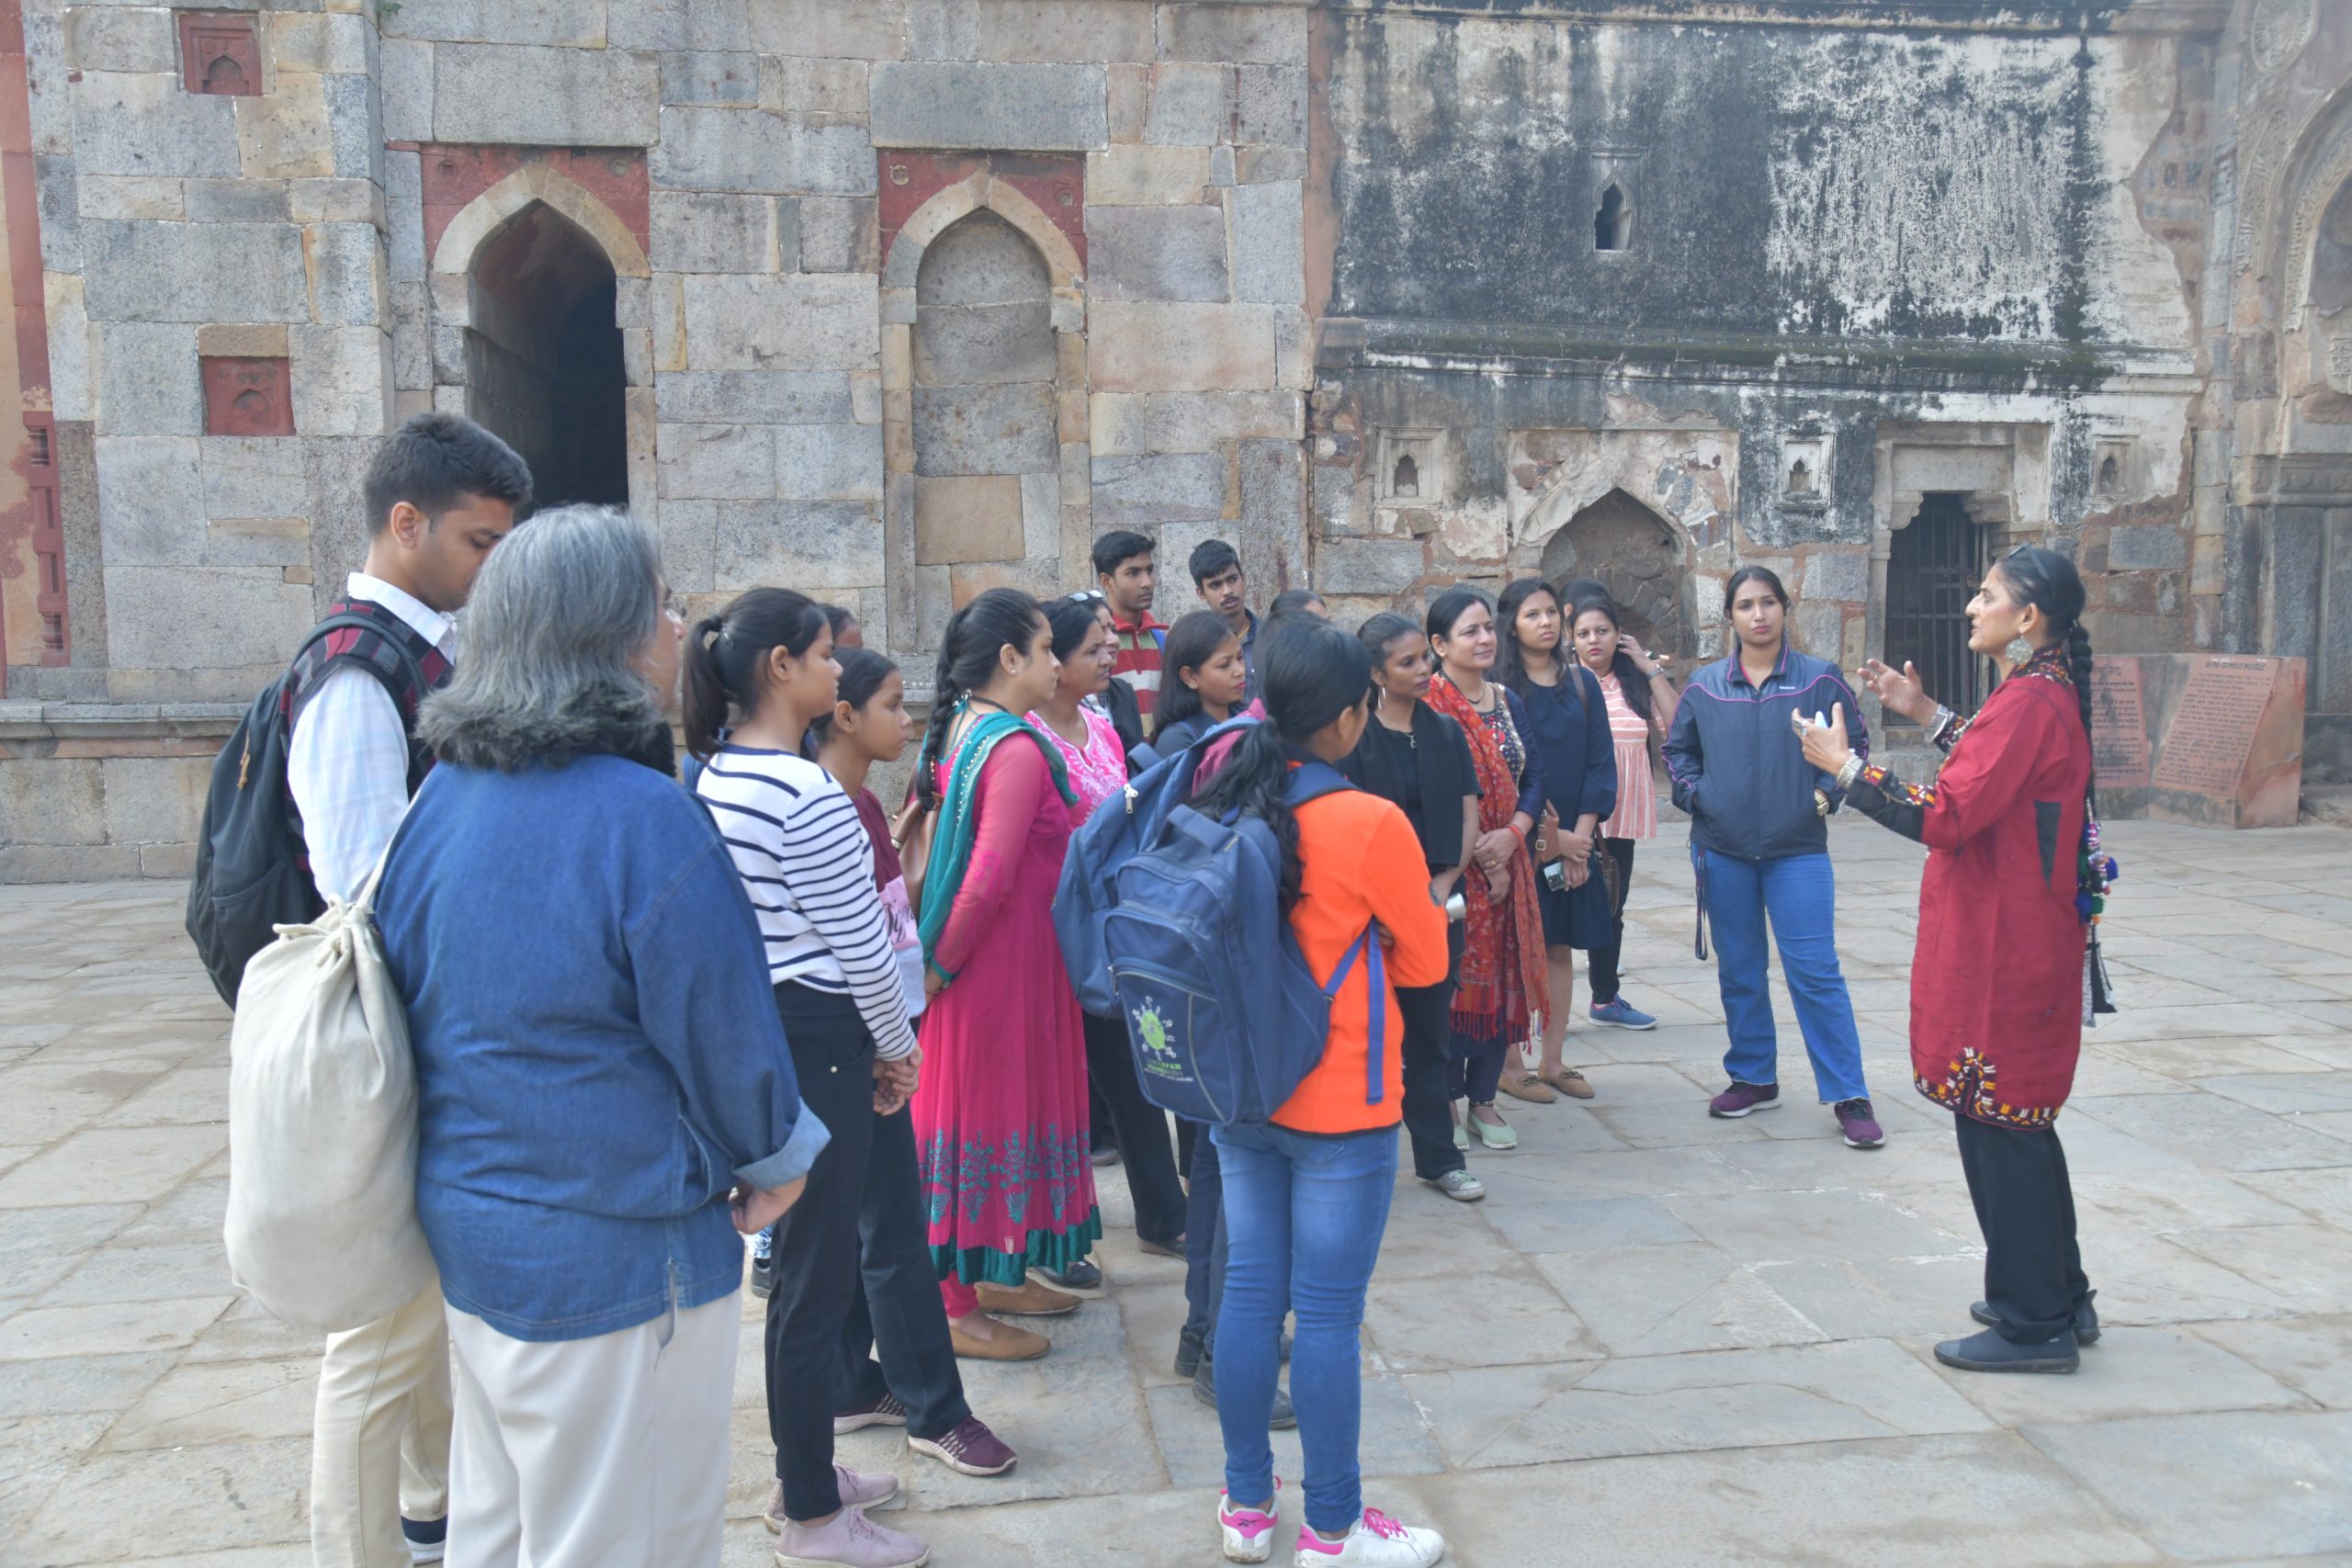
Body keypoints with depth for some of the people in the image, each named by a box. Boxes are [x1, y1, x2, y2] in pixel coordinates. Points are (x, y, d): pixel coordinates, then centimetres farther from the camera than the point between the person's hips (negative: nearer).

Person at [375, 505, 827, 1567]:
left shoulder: (444, 795, 1)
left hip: (467, 1236, 8)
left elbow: (419, 999, 10)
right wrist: (775, 1159, 2)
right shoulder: (644, 820, -24)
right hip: (613, 1260, -8)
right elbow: (726, 1031, -18)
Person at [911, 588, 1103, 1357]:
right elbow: (990, 878, -26)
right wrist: (943, 963, -14)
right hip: (1008, 956, -9)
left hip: (977, 957, 9)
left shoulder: (958, 730, 7)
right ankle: (959, 1308, 13)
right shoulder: (1018, 750, -21)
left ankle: (990, 1272, 33)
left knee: (978, 1104, 18)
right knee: (992, 1110, 1)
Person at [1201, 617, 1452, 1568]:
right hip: (1340, 1106, -6)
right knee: (1329, 1316, 5)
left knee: (1249, 1293, 15)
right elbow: (1425, 962, -5)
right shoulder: (1372, 824, -18)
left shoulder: (1225, 807, -2)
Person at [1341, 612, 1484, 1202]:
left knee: (1428, 1031, 11)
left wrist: (1443, 883, -7)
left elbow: (1468, 819, 6)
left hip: (1439, 903, 4)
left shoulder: (1446, 733, 9)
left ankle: (1438, 1156, 20)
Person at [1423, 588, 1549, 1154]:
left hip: (1507, 863, 6)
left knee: (1504, 976, 8)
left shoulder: (1508, 702, 12)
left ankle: (1484, 1101, 19)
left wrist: (1511, 835, -8)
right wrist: (1473, 853, -14)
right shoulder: (1428, 705, -9)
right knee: (1453, 979, -2)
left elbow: (1534, 776, 8)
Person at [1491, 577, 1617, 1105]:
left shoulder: (1582, 684, 9)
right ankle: (1510, 1066, 6)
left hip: (1574, 838, 4)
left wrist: (1579, 835, -6)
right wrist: (1547, 835, -12)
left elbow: (1601, 761, 5)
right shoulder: (1498, 686, -4)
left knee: (1560, 949, 7)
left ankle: (1552, 1062, 15)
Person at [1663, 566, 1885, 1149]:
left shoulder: (1820, 679, -1)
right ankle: (1753, 1079, 25)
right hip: (1721, 849, 3)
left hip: (1798, 849, -3)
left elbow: (1855, 745, 6)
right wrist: (1694, 794, 0)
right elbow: (1677, 750, 16)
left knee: (1814, 970, -6)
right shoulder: (1704, 686, 5)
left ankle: (1849, 1096, 2)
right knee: (1738, 971, 11)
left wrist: (1826, 794, -6)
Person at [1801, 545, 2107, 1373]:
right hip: (2018, 940, 11)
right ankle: (2058, 1299, 31)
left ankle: (2032, 1322, 10)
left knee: (1998, 1125, -1)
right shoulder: (2047, 691, 11)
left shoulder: (2030, 701, -20)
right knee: (2018, 1121, 19)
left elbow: (1946, 817, -24)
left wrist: (1843, 765, -16)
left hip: (2004, 951, -11)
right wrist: (1927, 714, 20)